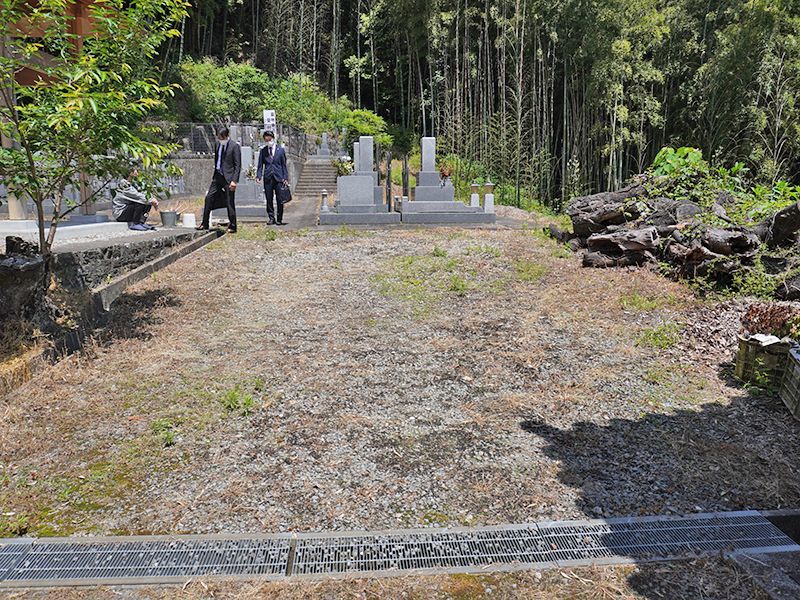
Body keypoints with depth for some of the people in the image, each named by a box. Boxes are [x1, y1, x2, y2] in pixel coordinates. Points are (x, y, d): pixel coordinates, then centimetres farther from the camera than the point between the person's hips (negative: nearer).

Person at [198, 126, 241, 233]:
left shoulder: (234, 146, -9)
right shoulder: (217, 144, 10)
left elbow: (238, 165, -12)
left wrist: (234, 180, -18)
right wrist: (215, 173, 16)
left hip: (228, 177, -6)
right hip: (218, 176, 6)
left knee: (230, 202, -1)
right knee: (209, 198, 3)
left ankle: (232, 226, 11)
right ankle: (205, 223, 11)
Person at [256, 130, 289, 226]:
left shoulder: (281, 150, 5)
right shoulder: (263, 151, 9)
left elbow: (284, 165, 5)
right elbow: (260, 165, 9)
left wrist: (285, 178, -2)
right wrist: (258, 176, -5)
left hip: (278, 178, -1)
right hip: (267, 178, 2)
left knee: (279, 200, 0)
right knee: (269, 200, 3)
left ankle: (279, 219, 8)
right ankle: (271, 218, 12)